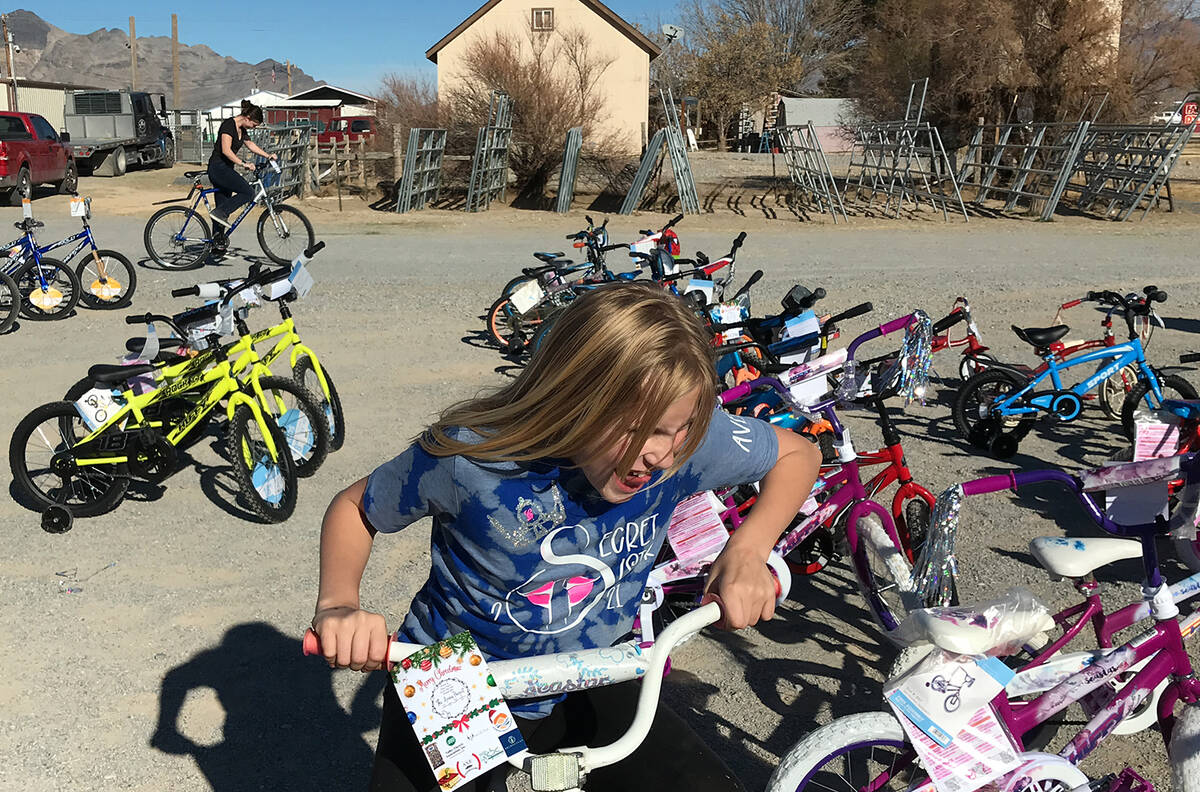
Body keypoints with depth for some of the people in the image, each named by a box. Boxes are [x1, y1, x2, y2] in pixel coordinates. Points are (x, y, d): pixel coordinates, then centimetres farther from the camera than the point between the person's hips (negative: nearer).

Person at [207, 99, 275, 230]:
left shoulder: (241, 129, 12)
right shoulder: (229, 125, -16)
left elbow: (250, 144, 30)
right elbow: (226, 150, -26)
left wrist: (268, 156, 22)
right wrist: (243, 164, -32)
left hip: (226, 169, 10)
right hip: (218, 168, -10)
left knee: (222, 211, 8)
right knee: (248, 192, -20)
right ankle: (219, 212, -17)